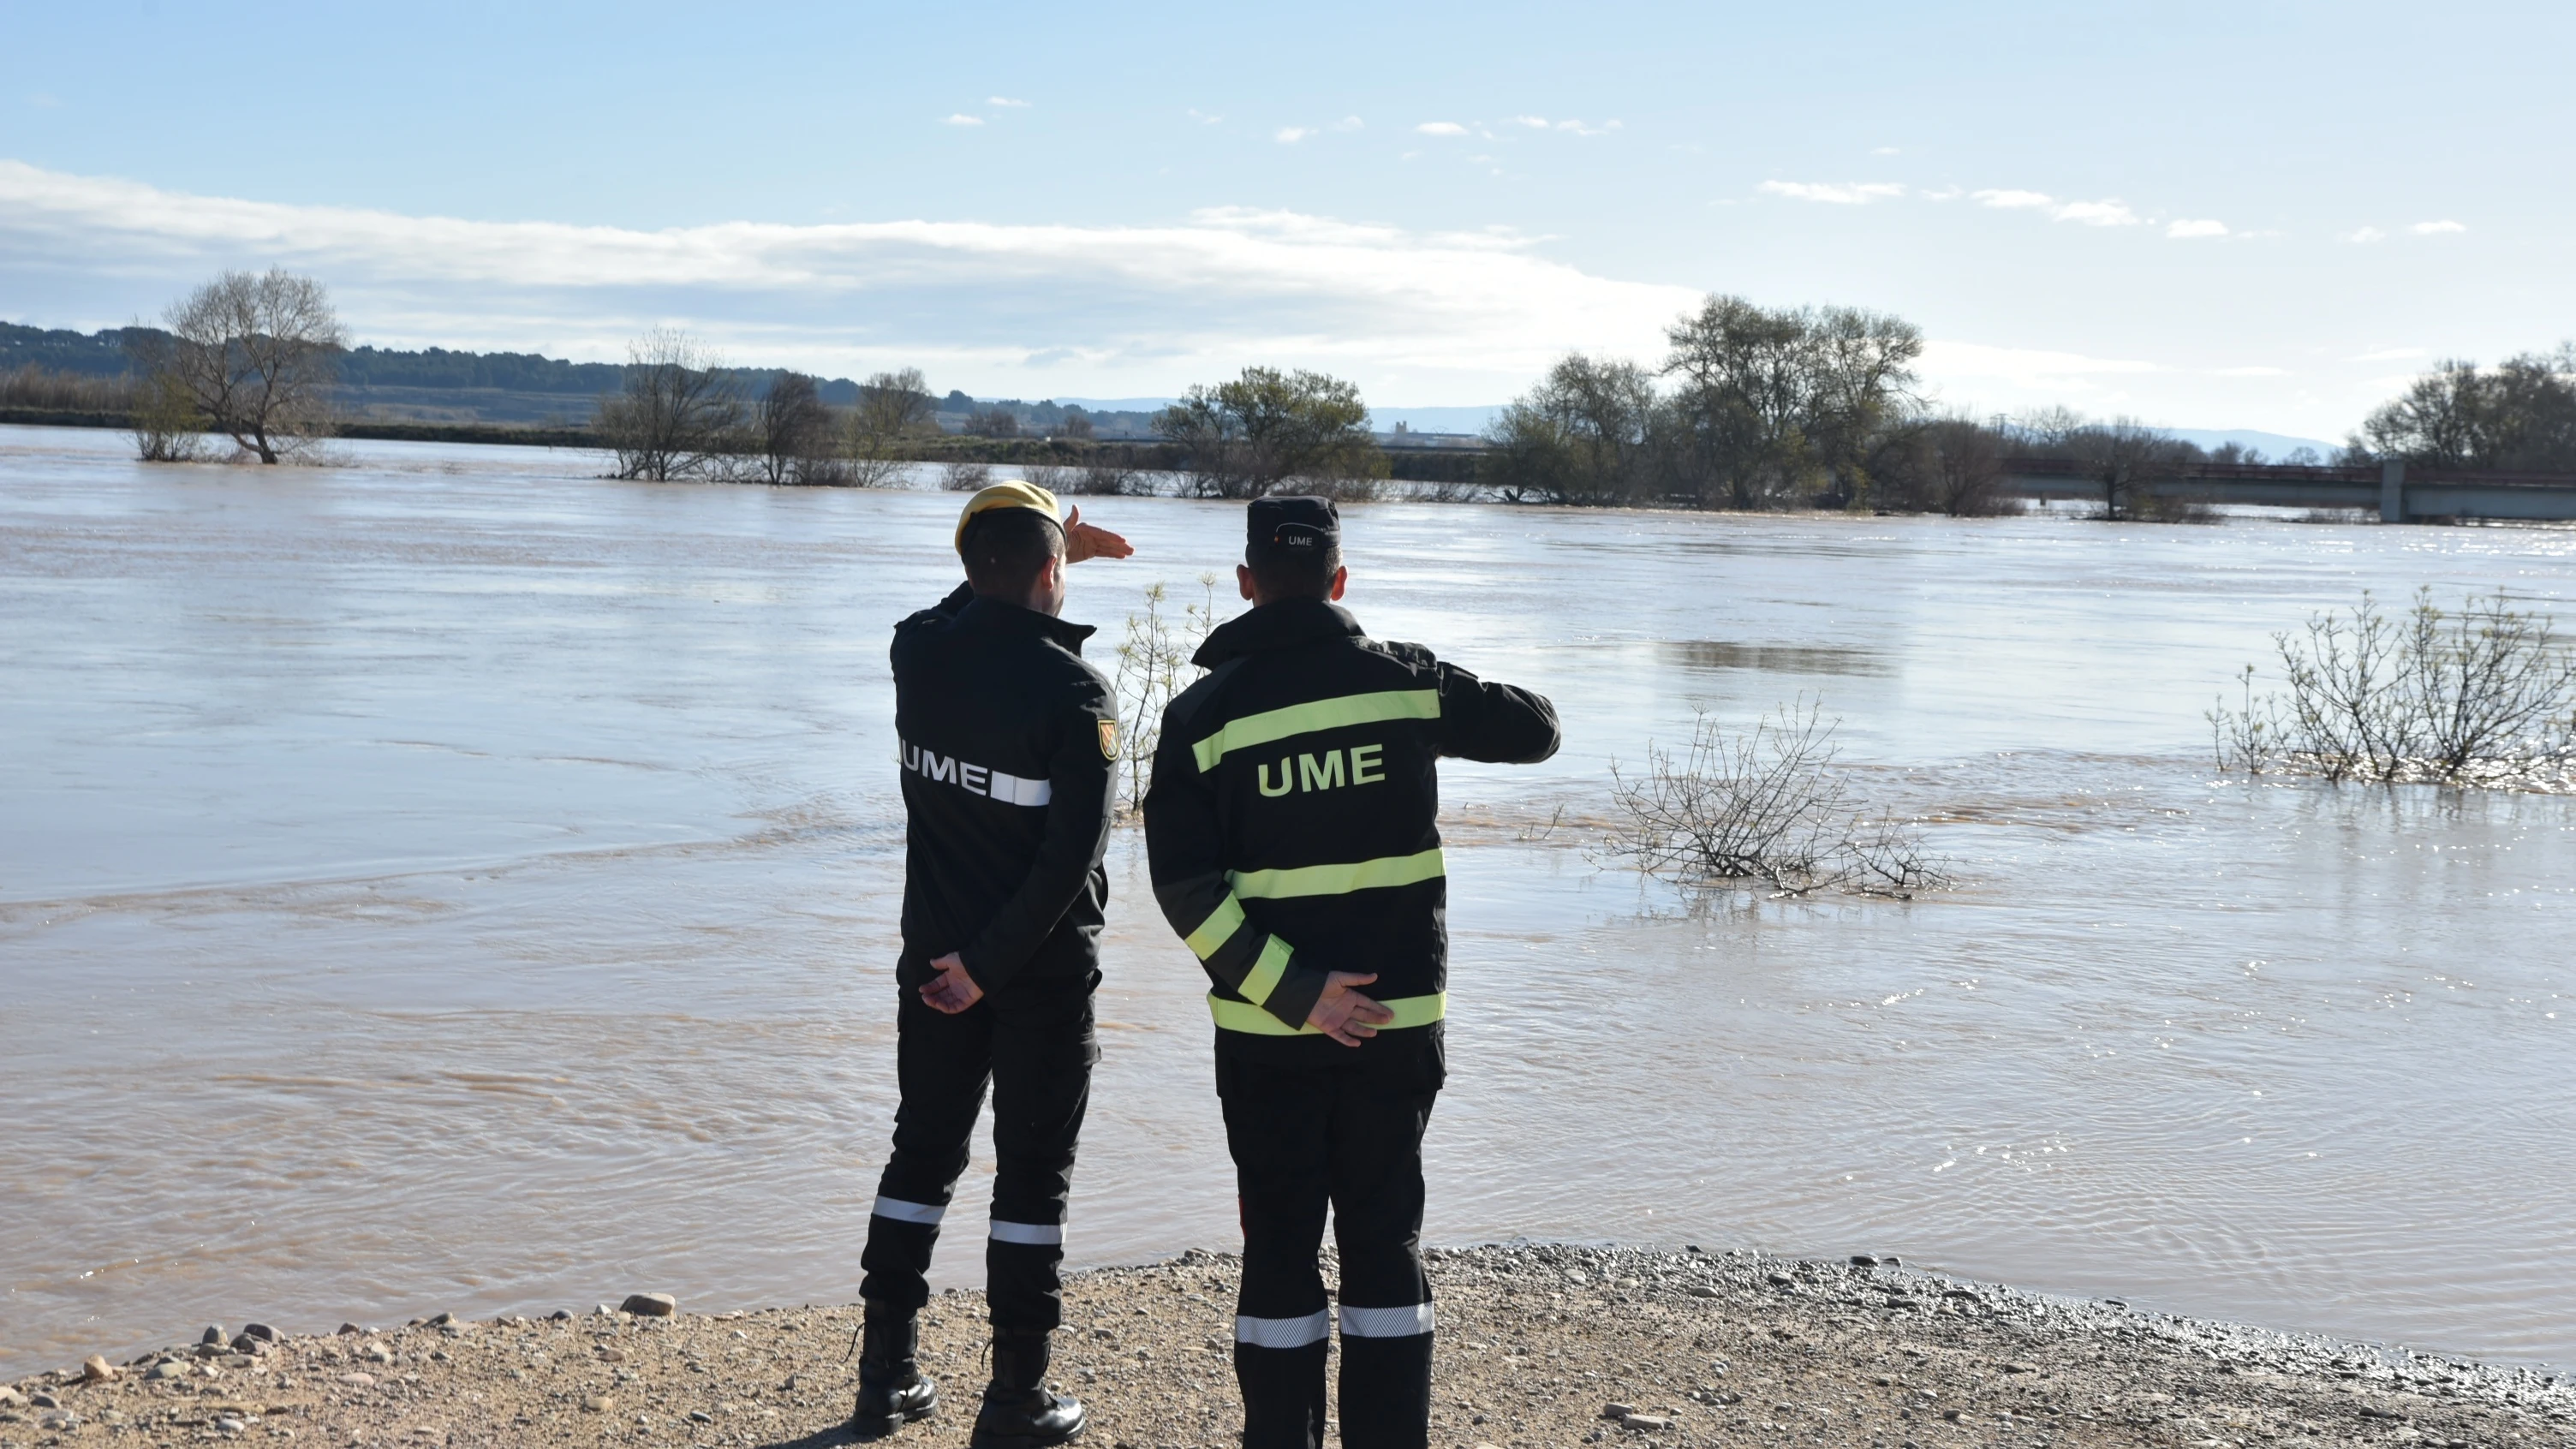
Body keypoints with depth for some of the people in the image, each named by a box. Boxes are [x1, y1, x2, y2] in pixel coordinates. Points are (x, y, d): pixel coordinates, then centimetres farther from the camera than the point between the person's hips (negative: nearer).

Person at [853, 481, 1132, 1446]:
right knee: (1033, 1174, 5)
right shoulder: (1074, 693, -17)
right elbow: (1071, 854, -22)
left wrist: (1047, 549, 30)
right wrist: (990, 964, -17)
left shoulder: (920, 651, -3)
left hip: (933, 956, 5)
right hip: (1042, 968, -5)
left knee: (922, 1152, 16)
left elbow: (977, 609, 25)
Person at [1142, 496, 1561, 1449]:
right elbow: (1536, 728, 11)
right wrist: (1443, 711, 28)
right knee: (1385, 1243, 11)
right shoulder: (1403, 681, -3)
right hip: (1399, 1018, 1)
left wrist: (1292, 990, -14)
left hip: (1264, 1031, -1)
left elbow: (1185, 889, -13)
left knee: (1279, 1247, 8)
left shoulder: (1204, 713, -6)